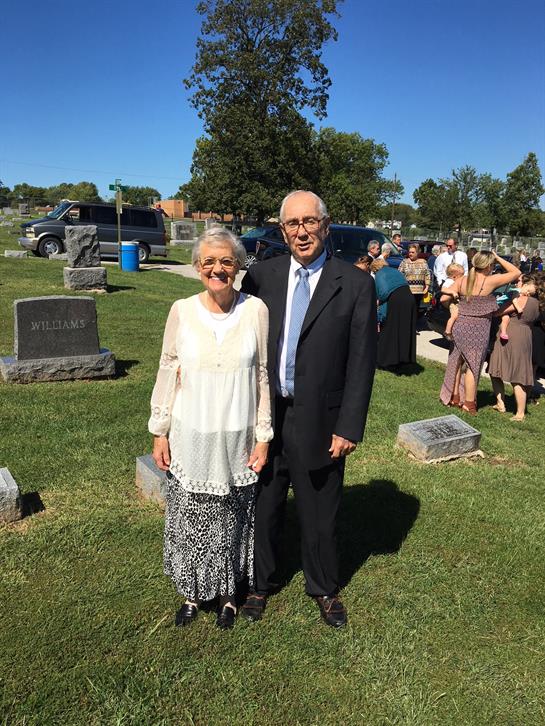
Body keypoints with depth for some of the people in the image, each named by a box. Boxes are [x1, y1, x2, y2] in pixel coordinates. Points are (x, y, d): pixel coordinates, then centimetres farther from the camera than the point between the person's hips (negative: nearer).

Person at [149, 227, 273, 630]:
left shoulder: (256, 310, -6)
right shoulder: (182, 311, -4)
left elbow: (262, 375, -1)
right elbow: (168, 373, 2)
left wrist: (263, 436, -1)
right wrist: (160, 432, 1)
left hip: (237, 438, 0)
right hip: (190, 437, 1)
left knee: (232, 519, 14)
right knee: (190, 518, 12)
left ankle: (227, 593, 37)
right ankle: (194, 592, 36)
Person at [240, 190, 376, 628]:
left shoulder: (355, 284, -6)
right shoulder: (261, 276, 1)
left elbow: (361, 363, -6)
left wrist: (350, 427, -10)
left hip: (320, 421, -2)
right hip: (265, 417, 2)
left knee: (320, 514, 15)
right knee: (263, 509, 18)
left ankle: (324, 589, 42)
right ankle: (261, 583, 43)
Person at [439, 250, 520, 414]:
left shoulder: (461, 280, -1)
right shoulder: (490, 281, -13)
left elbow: (443, 298, -1)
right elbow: (516, 272, -4)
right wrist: (498, 258, 2)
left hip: (460, 325, 5)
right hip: (478, 328, -5)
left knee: (456, 361, 16)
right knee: (473, 364, 5)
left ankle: (454, 396, 29)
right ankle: (469, 403, 12)